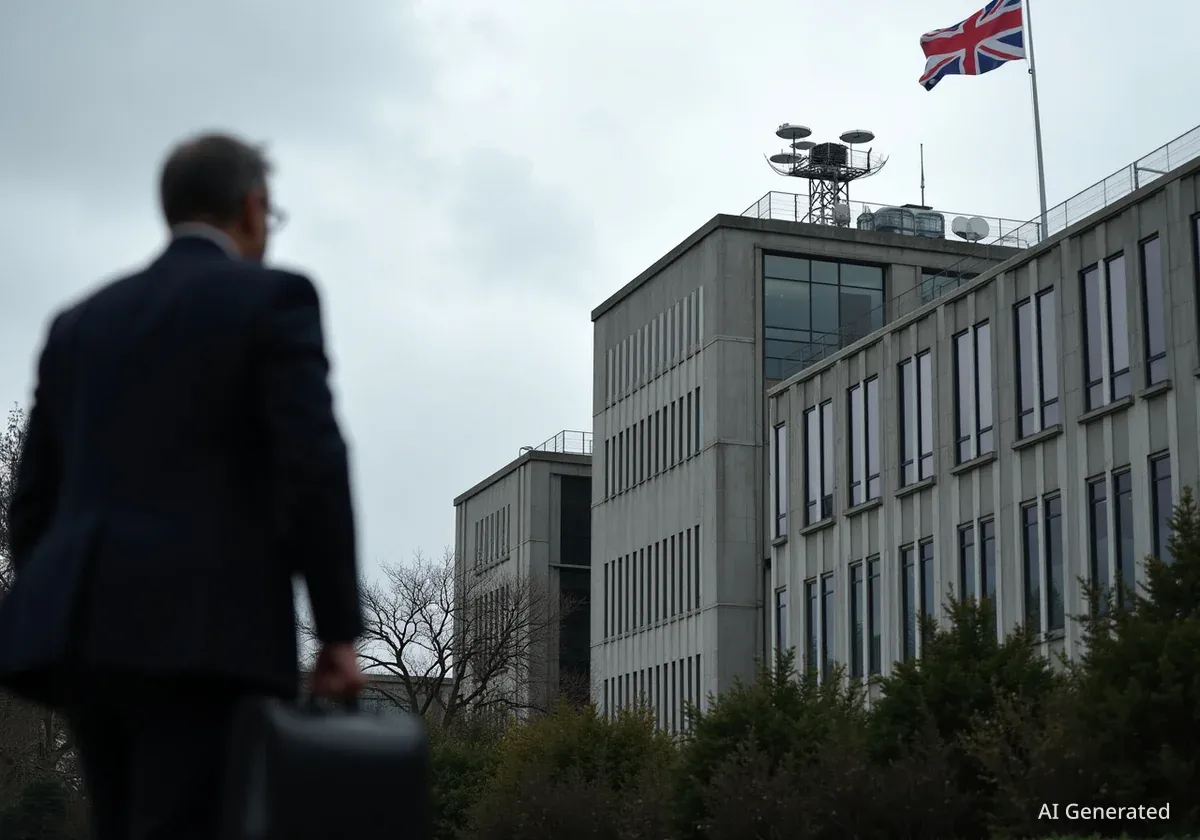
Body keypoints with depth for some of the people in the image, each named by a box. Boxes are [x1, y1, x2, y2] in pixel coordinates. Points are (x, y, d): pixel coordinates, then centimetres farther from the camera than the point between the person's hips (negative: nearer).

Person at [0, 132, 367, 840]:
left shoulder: (82, 324, 21)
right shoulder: (274, 298, 3)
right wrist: (340, 633, -8)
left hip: (93, 630, 7)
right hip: (207, 635, -7)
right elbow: (314, 467, -11)